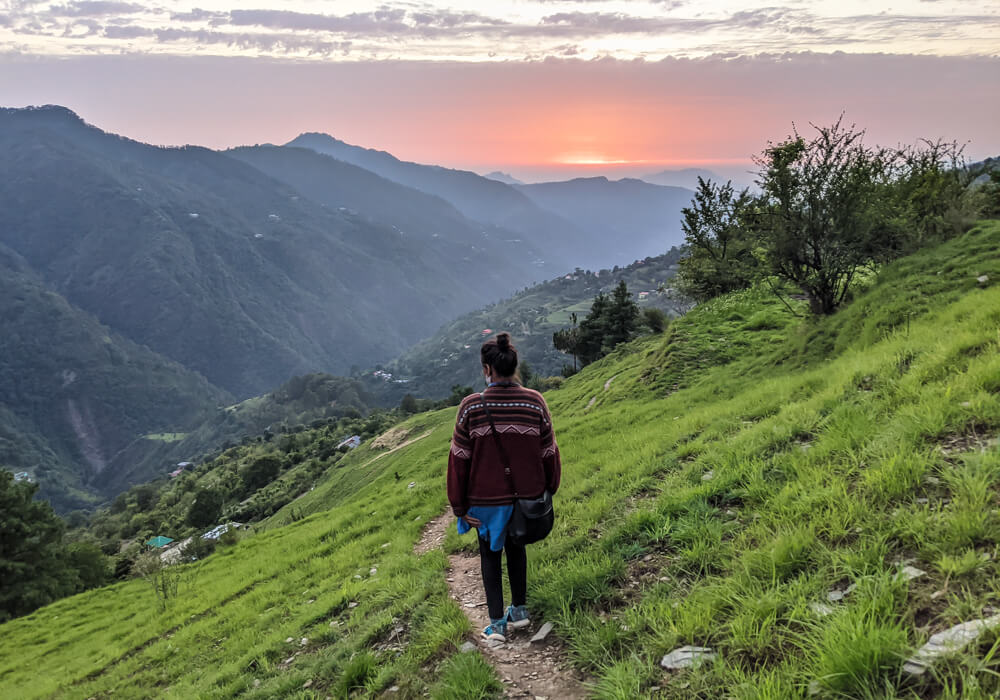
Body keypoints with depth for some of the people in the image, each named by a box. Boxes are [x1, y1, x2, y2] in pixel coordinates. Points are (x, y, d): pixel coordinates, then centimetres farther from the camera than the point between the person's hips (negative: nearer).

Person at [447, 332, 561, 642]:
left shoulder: (471, 407, -16)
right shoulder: (535, 402, -11)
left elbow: (459, 459, -11)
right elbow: (549, 452, -2)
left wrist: (459, 507, -1)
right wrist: (548, 490, 14)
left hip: (487, 499, -2)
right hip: (527, 496, 2)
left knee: (490, 552, 19)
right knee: (516, 547, 25)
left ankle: (496, 623, 21)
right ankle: (519, 609, 37)